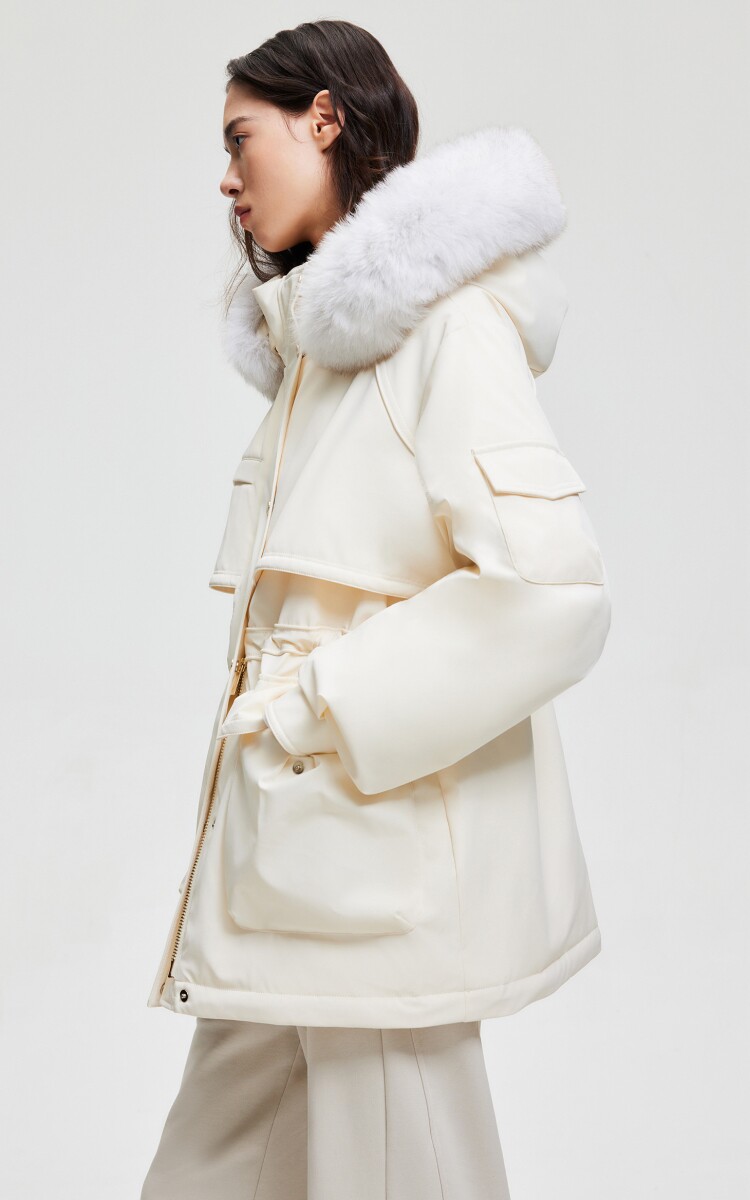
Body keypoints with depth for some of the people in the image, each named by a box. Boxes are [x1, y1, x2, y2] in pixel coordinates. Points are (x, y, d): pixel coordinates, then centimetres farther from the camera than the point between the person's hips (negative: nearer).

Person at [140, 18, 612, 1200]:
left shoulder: (449, 324, -13)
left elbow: (552, 590, -23)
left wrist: (330, 709, -16)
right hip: (295, 838, 9)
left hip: (384, 844, -9)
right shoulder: (321, 339, 15)